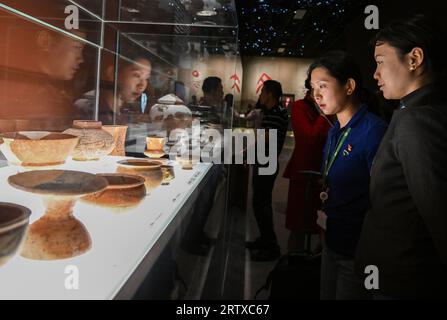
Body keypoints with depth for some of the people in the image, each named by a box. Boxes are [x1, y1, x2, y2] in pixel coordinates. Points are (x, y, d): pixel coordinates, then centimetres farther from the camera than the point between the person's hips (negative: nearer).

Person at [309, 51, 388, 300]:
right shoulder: (335, 131, 6)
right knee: (328, 294, 21)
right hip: (332, 242, 8)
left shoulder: (373, 130, -20)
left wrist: (330, 217, -15)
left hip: (359, 251, -8)